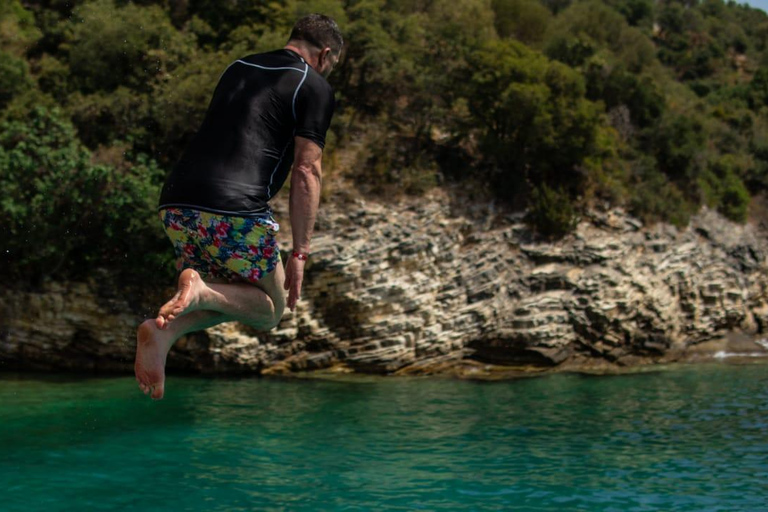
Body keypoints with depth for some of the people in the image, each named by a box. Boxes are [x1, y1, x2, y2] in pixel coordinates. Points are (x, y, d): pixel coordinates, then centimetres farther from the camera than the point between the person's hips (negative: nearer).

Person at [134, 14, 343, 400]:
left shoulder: (237, 68, 25)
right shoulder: (314, 87, 5)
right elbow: (306, 172, -3)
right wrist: (299, 254, -1)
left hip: (175, 203, 6)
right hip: (235, 211, -6)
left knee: (233, 298, 24)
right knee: (269, 310, 15)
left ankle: (163, 330, -5)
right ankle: (201, 290, -15)